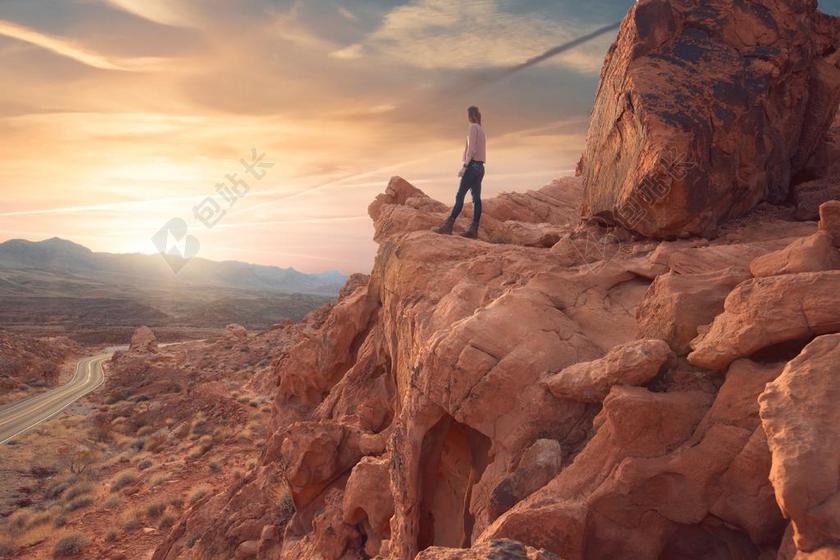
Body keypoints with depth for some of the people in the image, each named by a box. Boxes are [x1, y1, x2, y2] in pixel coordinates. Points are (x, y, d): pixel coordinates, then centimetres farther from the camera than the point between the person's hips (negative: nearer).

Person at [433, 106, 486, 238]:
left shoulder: (473, 128, -7)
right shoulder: (481, 130, 20)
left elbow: (471, 149, -16)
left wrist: (465, 166, -17)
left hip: (473, 165, -9)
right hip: (480, 167, 9)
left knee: (460, 196, -12)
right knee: (476, 198, 2)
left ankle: (447, 226, -15)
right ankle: (473, 230, -2)